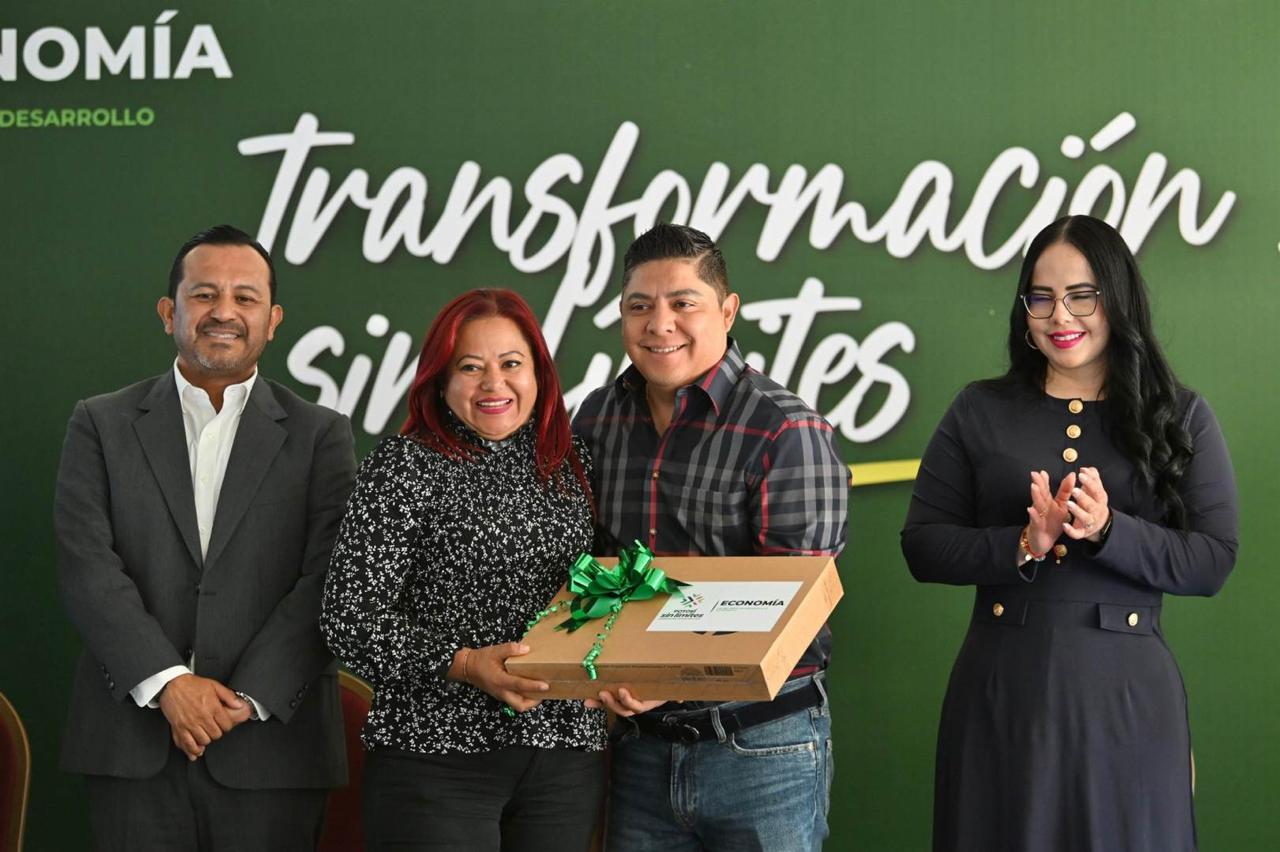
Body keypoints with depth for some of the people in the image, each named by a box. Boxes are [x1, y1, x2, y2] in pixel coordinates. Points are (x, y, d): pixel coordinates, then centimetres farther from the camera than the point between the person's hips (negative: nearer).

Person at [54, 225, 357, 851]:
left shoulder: (320, 436, 7)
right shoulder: (102, 425, 8)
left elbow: (327, 582, -3)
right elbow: (86, 565, -2)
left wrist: (250, 697, -13)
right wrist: (166, 682, -13)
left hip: (271, 746, 0)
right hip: (133, 747, 1)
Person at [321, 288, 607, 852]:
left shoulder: (571, 465, 11)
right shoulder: (404, 467, -4)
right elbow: (350, 618, -8)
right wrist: (461, 665, -20)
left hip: (566, 752, 5)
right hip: (436, 753, -4)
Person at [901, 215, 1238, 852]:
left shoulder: (1180, 417, 4)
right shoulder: (979, 412, 5)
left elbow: (1212, 561, -3)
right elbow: (923, 547, 0)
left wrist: (1108, 531, -19)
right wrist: (1024, 544, -16)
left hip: (1125, 695, 0)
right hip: (1002, 689, 1)